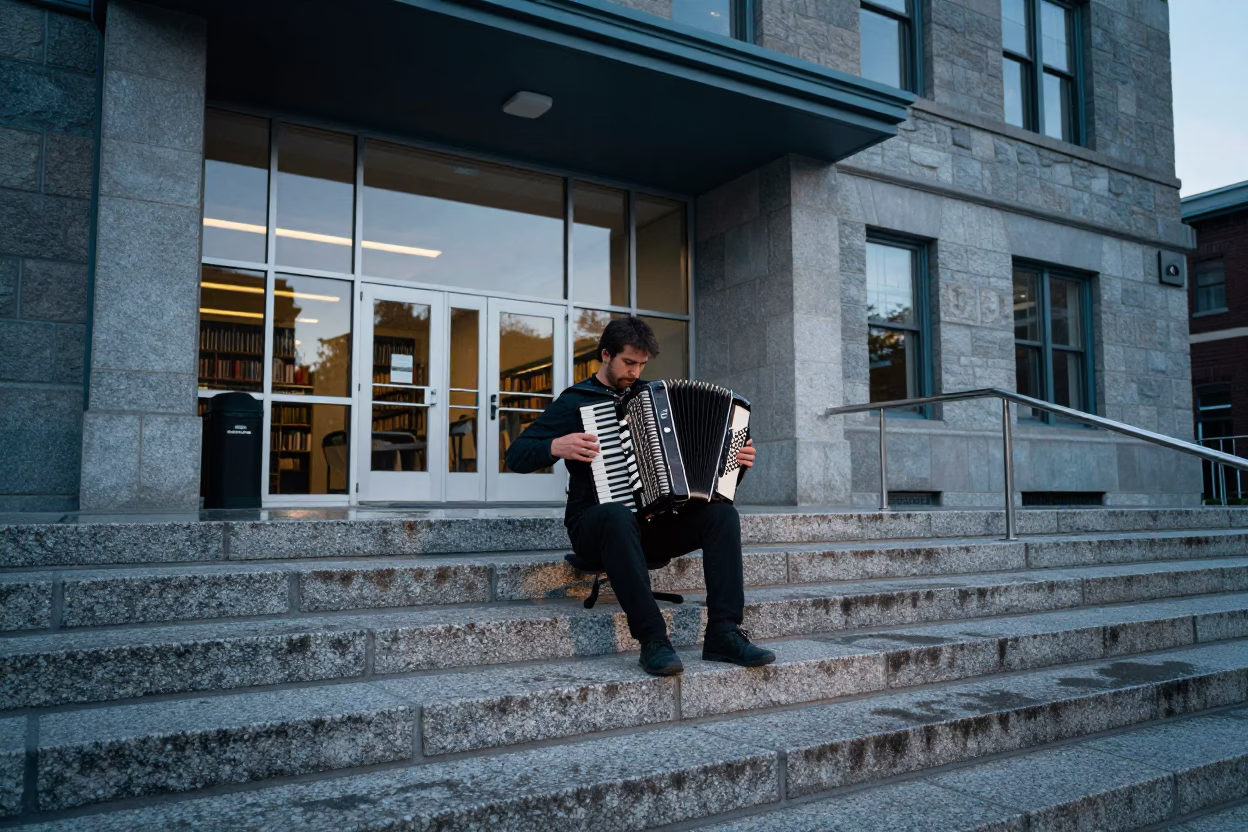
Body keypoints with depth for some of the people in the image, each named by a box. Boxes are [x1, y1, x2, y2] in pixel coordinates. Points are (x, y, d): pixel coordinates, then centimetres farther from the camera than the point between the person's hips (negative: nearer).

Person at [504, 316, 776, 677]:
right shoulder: (575, 401, 3)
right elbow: (516, 456, -1)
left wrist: (732, 455, 4)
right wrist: (557, 447, -20)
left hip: (650, 524, 5)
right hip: (595, 523, -4)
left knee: (722, 513, -20)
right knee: (618, 515, -40)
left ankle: (723, 634, -26)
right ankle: (652, 640, -37)